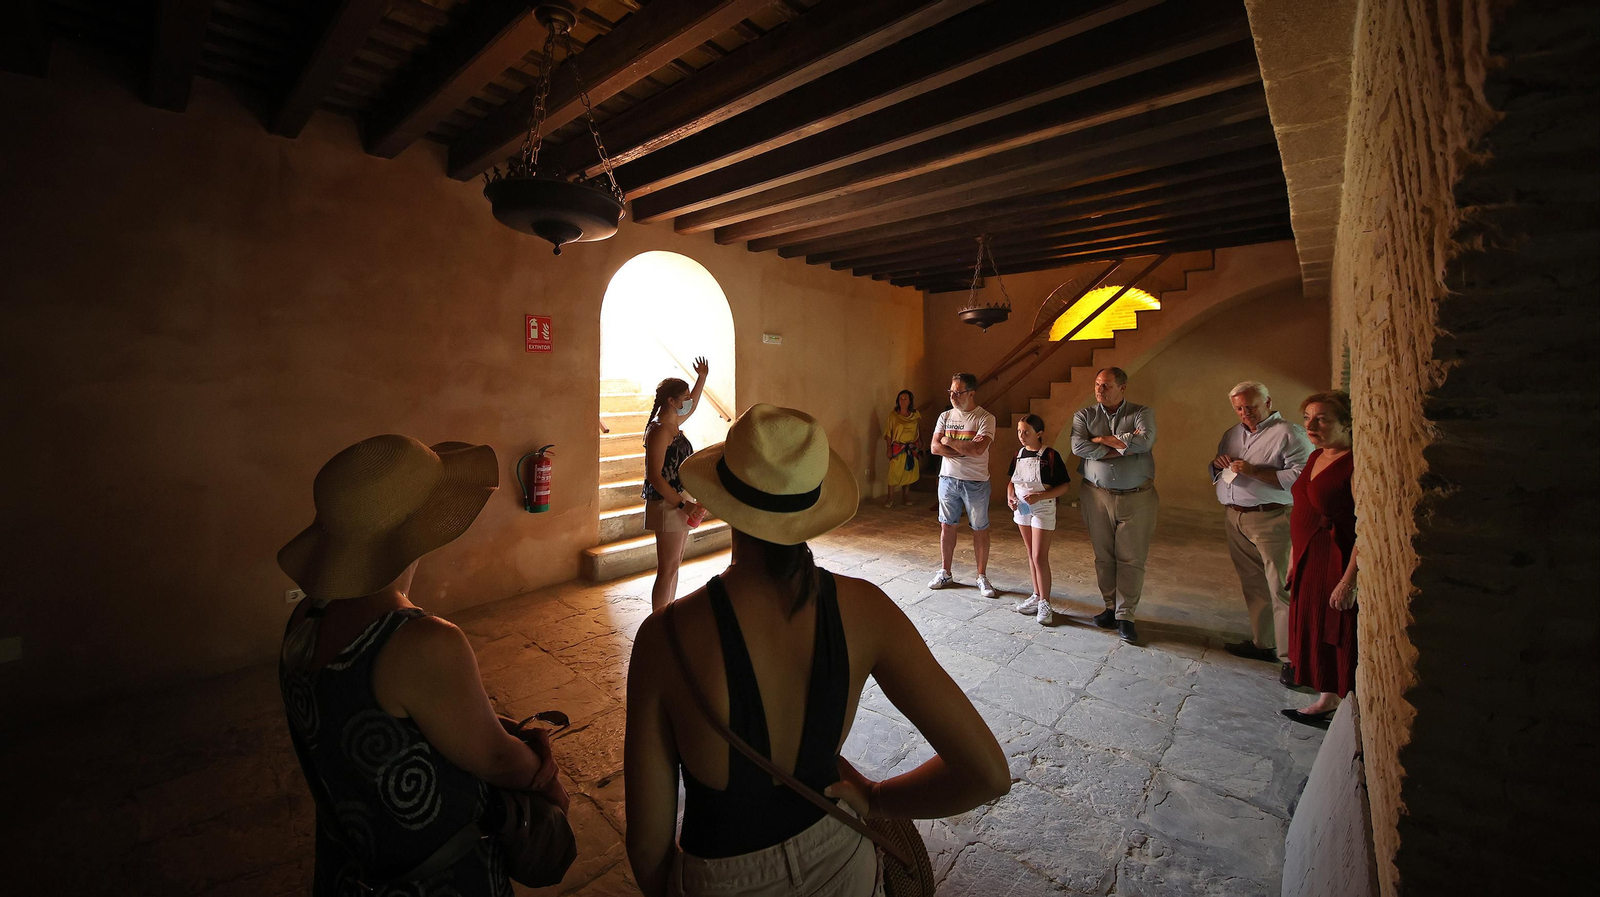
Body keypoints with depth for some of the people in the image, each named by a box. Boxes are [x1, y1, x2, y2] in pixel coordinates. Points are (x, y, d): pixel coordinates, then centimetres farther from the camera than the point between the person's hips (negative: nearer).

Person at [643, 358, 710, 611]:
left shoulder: (673, 424, 9)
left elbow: (692, 405, 32)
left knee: (674, 566, 17)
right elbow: (654, 476, -24)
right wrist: (683, 504, -24)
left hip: (679, 503, 10)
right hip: (667, 505, -10)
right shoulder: (659, 431, -18)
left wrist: (702, 377, 31)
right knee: (667, 570, -3)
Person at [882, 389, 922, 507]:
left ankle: (905, 497, 20)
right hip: (897, 448, -3)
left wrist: (920, 440, -1)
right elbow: (888, 433, -4)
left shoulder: (916, 414, 3)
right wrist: (889, 448, -8)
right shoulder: (893, 415, -4)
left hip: (911, 448, 3)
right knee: (894, 473, -6)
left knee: (909, 473, 8)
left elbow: (919, 430, 11)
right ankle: (890, 499, 3)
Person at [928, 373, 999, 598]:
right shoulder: (945, 416, 4)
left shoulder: (985, 418, -9)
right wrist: (966, 451, -16)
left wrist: (949, 441, -12)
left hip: (976, 482, -4)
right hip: (948, 479, 4)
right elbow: (935, 447, -7)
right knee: (947, 526, 11)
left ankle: (982, 577, 20)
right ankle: (945, 573, 25)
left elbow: (978, 449, -23)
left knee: (980, 529, 6)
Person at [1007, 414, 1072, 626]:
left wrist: (1039, 496, -24)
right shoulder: (1018, 454, 4)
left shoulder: (1050, 455, -14)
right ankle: (1036, 596, 26)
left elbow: (1064, 486, -13)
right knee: (1031, 555, 14)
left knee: (1040, 557, -5)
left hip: (1043, 509, -6)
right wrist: (1010, 496, -5)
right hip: (1022, 509, 6)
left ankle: (1044, 603, 6)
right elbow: (1012, 481, 14)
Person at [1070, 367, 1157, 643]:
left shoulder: (1142, 413, 1)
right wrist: (1125, 446, -13)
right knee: (1103, 556, 8)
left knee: (1131, 558, 1)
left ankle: (1125, 615, 10)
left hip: (1136, 498, -1)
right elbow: (1079, 447, -14)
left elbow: (1145, 441, -20)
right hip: (1097, 496, 2)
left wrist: (1101, 439, -12)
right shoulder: (1084, 415, 4)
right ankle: (1111, 607, 22)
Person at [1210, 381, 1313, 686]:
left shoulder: (1289, 434, -5)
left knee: (1281, 589, -5)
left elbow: (1301, 476, -17)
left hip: (1271, 520, -7)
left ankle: (1289, 657, 2)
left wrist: (1255, 471, -19)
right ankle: (1262, 643, 26)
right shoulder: (1232, 435, 17)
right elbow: (1216, 476, 26)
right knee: (1252, 586, 14)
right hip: (1235, 520, 7)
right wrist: (1217, 464, 5)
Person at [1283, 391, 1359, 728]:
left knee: (1339, 635, 5)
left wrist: (1349, 580, -24)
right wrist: (1295, 558, 18)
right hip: (1309, 562, 9)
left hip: (1337, 563, -9)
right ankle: (1326, 701, 33)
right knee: (1315, 631, 18)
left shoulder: (1356, 464, -21)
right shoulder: (1317, 457, 8)